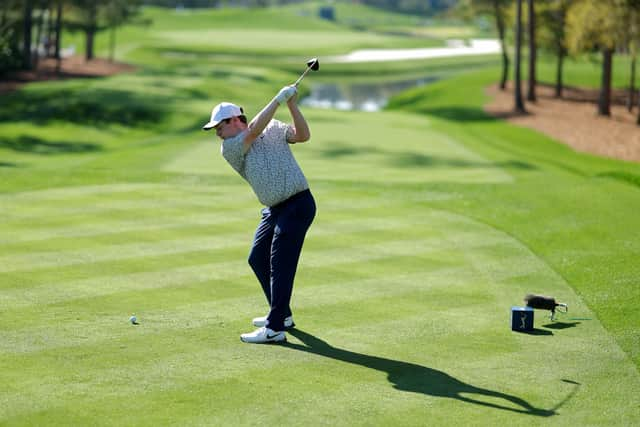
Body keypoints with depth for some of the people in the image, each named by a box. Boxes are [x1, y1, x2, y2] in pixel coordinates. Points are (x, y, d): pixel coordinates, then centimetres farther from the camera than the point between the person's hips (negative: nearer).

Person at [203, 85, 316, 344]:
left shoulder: (274, 128, 0)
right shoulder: (229, 148, 0)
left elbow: (302, 136, -12)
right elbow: (254, 130, -15)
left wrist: (291, 104, -20)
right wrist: (278, 99, -15)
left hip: (298, 204, -6)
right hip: (273, 210, 6)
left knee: (280, 263, -13)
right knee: (258, 259, 14)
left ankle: (275, 328, -16)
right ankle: (282, 314, 32)